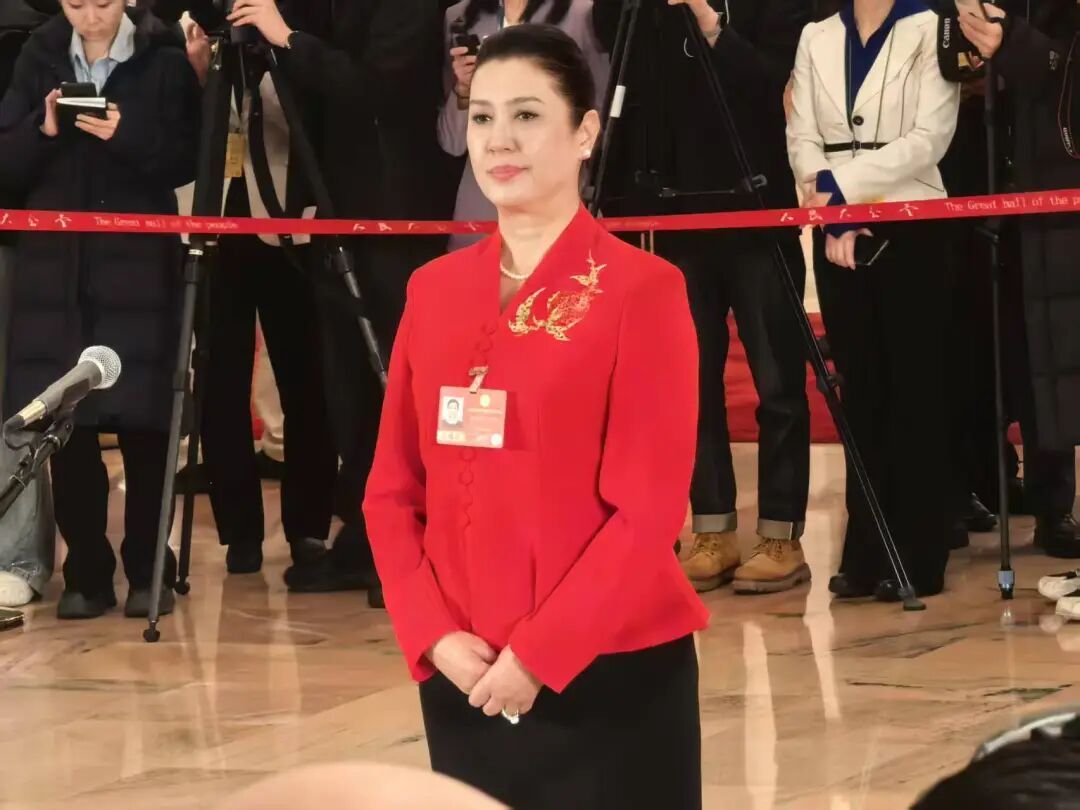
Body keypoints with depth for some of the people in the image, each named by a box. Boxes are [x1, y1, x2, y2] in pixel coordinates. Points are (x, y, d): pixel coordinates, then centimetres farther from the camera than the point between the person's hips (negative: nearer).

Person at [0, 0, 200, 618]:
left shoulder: (165, 62, 0)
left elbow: (185, 162, -3)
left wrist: (126, 137, -19)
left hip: (139, 266, -2)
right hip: (56, 269, 2)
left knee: (143, 422, 0)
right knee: (65, 425, 1)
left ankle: (148, 571, 11)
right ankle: (86, 574, 10)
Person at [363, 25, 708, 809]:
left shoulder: (641, 289, -6)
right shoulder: (435, 289, 8)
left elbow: (649, 508, -11)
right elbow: (392, 490, 9)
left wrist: (538, 657, -15)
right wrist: (435, 638, -5)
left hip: (610, 678, -4)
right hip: (463, 680, 4)